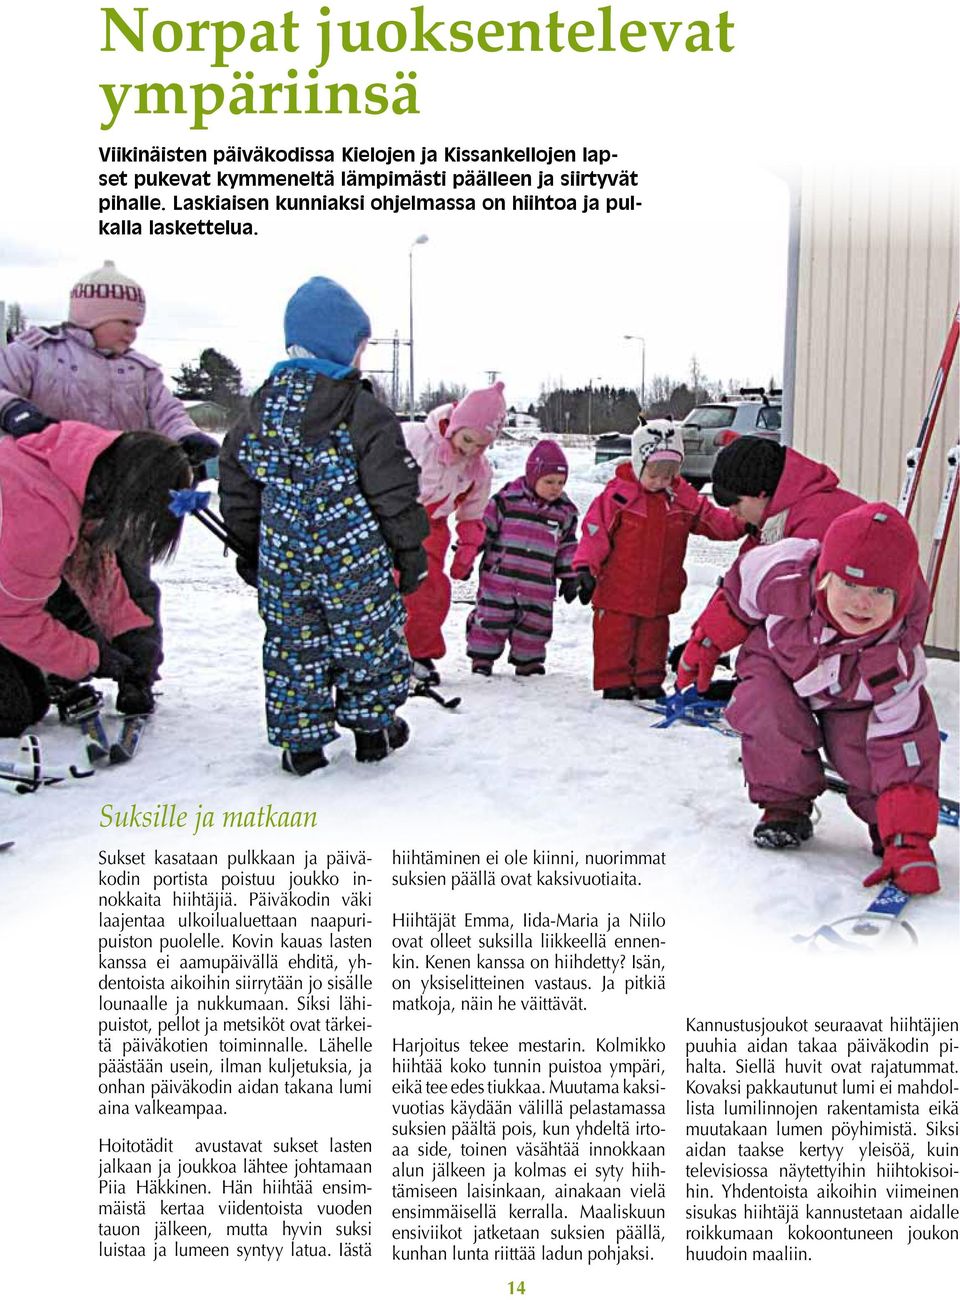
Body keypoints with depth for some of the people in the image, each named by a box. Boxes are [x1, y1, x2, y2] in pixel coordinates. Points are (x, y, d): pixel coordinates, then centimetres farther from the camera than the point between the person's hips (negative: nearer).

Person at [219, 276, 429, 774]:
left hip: (282, 565, 4)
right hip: (356, 563, -4)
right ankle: (373, 725, 25)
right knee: (370, 639, 13)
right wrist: (410, 550, 0)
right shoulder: (364, 413, -11)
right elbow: (393, 493, -11)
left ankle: (301, 744, 17)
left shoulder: (261, 410, 5)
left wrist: (248, 547, 22)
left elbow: (238, 491, 10)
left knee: (293, 646, 12)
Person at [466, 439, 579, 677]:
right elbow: (484, 527, -3)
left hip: (538, 586, 3)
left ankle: (527, 659, 26)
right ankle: (482, 657, 13)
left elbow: (567, 547, 14)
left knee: (535, 622, 10)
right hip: (499, 577, -3)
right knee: (491, 618, 1)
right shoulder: (508, 499, -8)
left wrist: (569, 577, 14)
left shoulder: (565, 511, 5)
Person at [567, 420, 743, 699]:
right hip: (618, 591, -4)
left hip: (660, 593, 4)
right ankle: (615, 683, 14)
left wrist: (743, 522, -8)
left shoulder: (683, 498, 2)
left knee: (653, 640, 15)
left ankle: (649, 683, 28)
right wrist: (585, 569, -19)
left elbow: (714, 521, 8)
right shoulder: (618, 493, -11)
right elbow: (595, 532, -11)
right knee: (615, 639, 2)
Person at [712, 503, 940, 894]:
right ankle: (786, 806, -8)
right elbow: (736, 592, -15)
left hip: (853, 697, 0)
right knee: (767, 706, -31)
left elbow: (903, 744, -35)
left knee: (868, 747, -26)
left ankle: (889, 826, 5)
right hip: (778, 659, 1)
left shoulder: (898, 658, -38)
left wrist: (909, 842, -41)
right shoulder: (781, 573, -40)